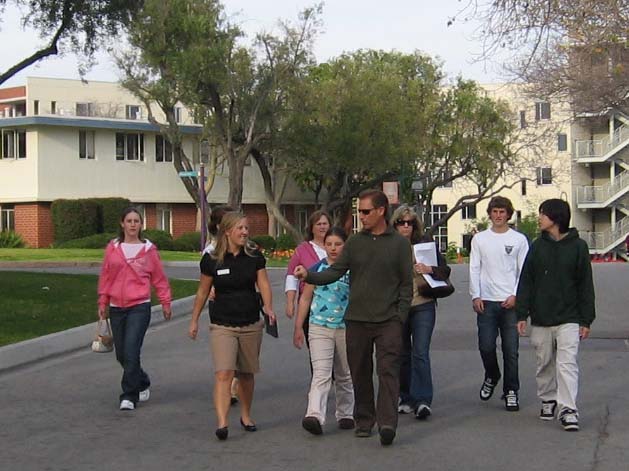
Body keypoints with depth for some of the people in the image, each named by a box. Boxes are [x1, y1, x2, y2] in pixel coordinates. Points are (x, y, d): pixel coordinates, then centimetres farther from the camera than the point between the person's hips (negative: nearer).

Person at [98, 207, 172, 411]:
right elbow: (105, 277, 10)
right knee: (121, 354, 10)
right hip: (116, 308, 4)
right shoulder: (112, 248, 6)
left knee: (131, 352, -13)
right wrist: (102, 303, 9)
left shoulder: (148, 249, 1)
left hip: (139, 306, -4)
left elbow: (159, 278, 6)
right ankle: (142, 385, 33)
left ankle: (129, 396, -5)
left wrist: (165, 302, 7)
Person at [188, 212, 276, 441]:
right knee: (223, 373, -16)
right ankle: (222, 423, -22)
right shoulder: (212, 260, -4)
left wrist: (268, 306, -24)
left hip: (251, 324, 3)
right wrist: (194, 320, 9)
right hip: (222, 325, -2)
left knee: (247, 373, 13)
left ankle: (246, 416, 33)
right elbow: (203, 292, 6)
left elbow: (263, 284, -5)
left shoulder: (255, 257, 1)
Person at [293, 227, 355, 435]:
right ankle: (315, 416, -24)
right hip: (319, 327, -1)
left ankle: (345, 414, 26)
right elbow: (305, 298, 9)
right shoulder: (317, 269, 5)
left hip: (347, 329, 1)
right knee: (321, 373, -13)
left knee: (345, 376, 12)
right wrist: (298, 327, 7)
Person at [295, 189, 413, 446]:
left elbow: (407, 283, 2)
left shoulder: (399, 243, 2)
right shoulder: (355, 242, 9)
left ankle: (387, 423, -17)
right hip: (357, 319, 3)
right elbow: (335, 272, 2)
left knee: (388, 370, -12)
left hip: (388, 320, -3)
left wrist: (400, 317, -5)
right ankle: (364, 420, 19)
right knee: (360, 373, 8)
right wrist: (309, 276, -15)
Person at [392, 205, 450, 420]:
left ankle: (423, 401, -10)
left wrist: (429, 269, -13)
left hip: (422, 306, -2)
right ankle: (406, 399, 21)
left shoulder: (426, 242, 3)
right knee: (403, 354, 10)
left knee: (420, 353, -11)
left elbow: (445, 270, 5)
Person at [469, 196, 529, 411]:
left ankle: (511, 391, 8)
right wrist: (475, 296, -3)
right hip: (486, 301, 1)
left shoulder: (519, 239, 5)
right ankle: (491, 377, 26)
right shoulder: (479, 239, 8)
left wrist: (515, 296, -8)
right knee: (486, 346, -1)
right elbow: (474, 269, 7)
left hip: (510, 302, -1)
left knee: (511, 350, -1)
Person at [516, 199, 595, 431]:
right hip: (540, 318, 3)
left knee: (567, 363, -11)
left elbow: (585, 285, 1)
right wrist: (521, 314, 1)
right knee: (544, 363, 11)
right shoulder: (537, 246, 6)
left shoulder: (578, 246, -1)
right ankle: (548, 400, 27)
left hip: (568, 318, -3)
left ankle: (568, 409, -11)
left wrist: (586, 320, -2)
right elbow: (526, 282, 7)